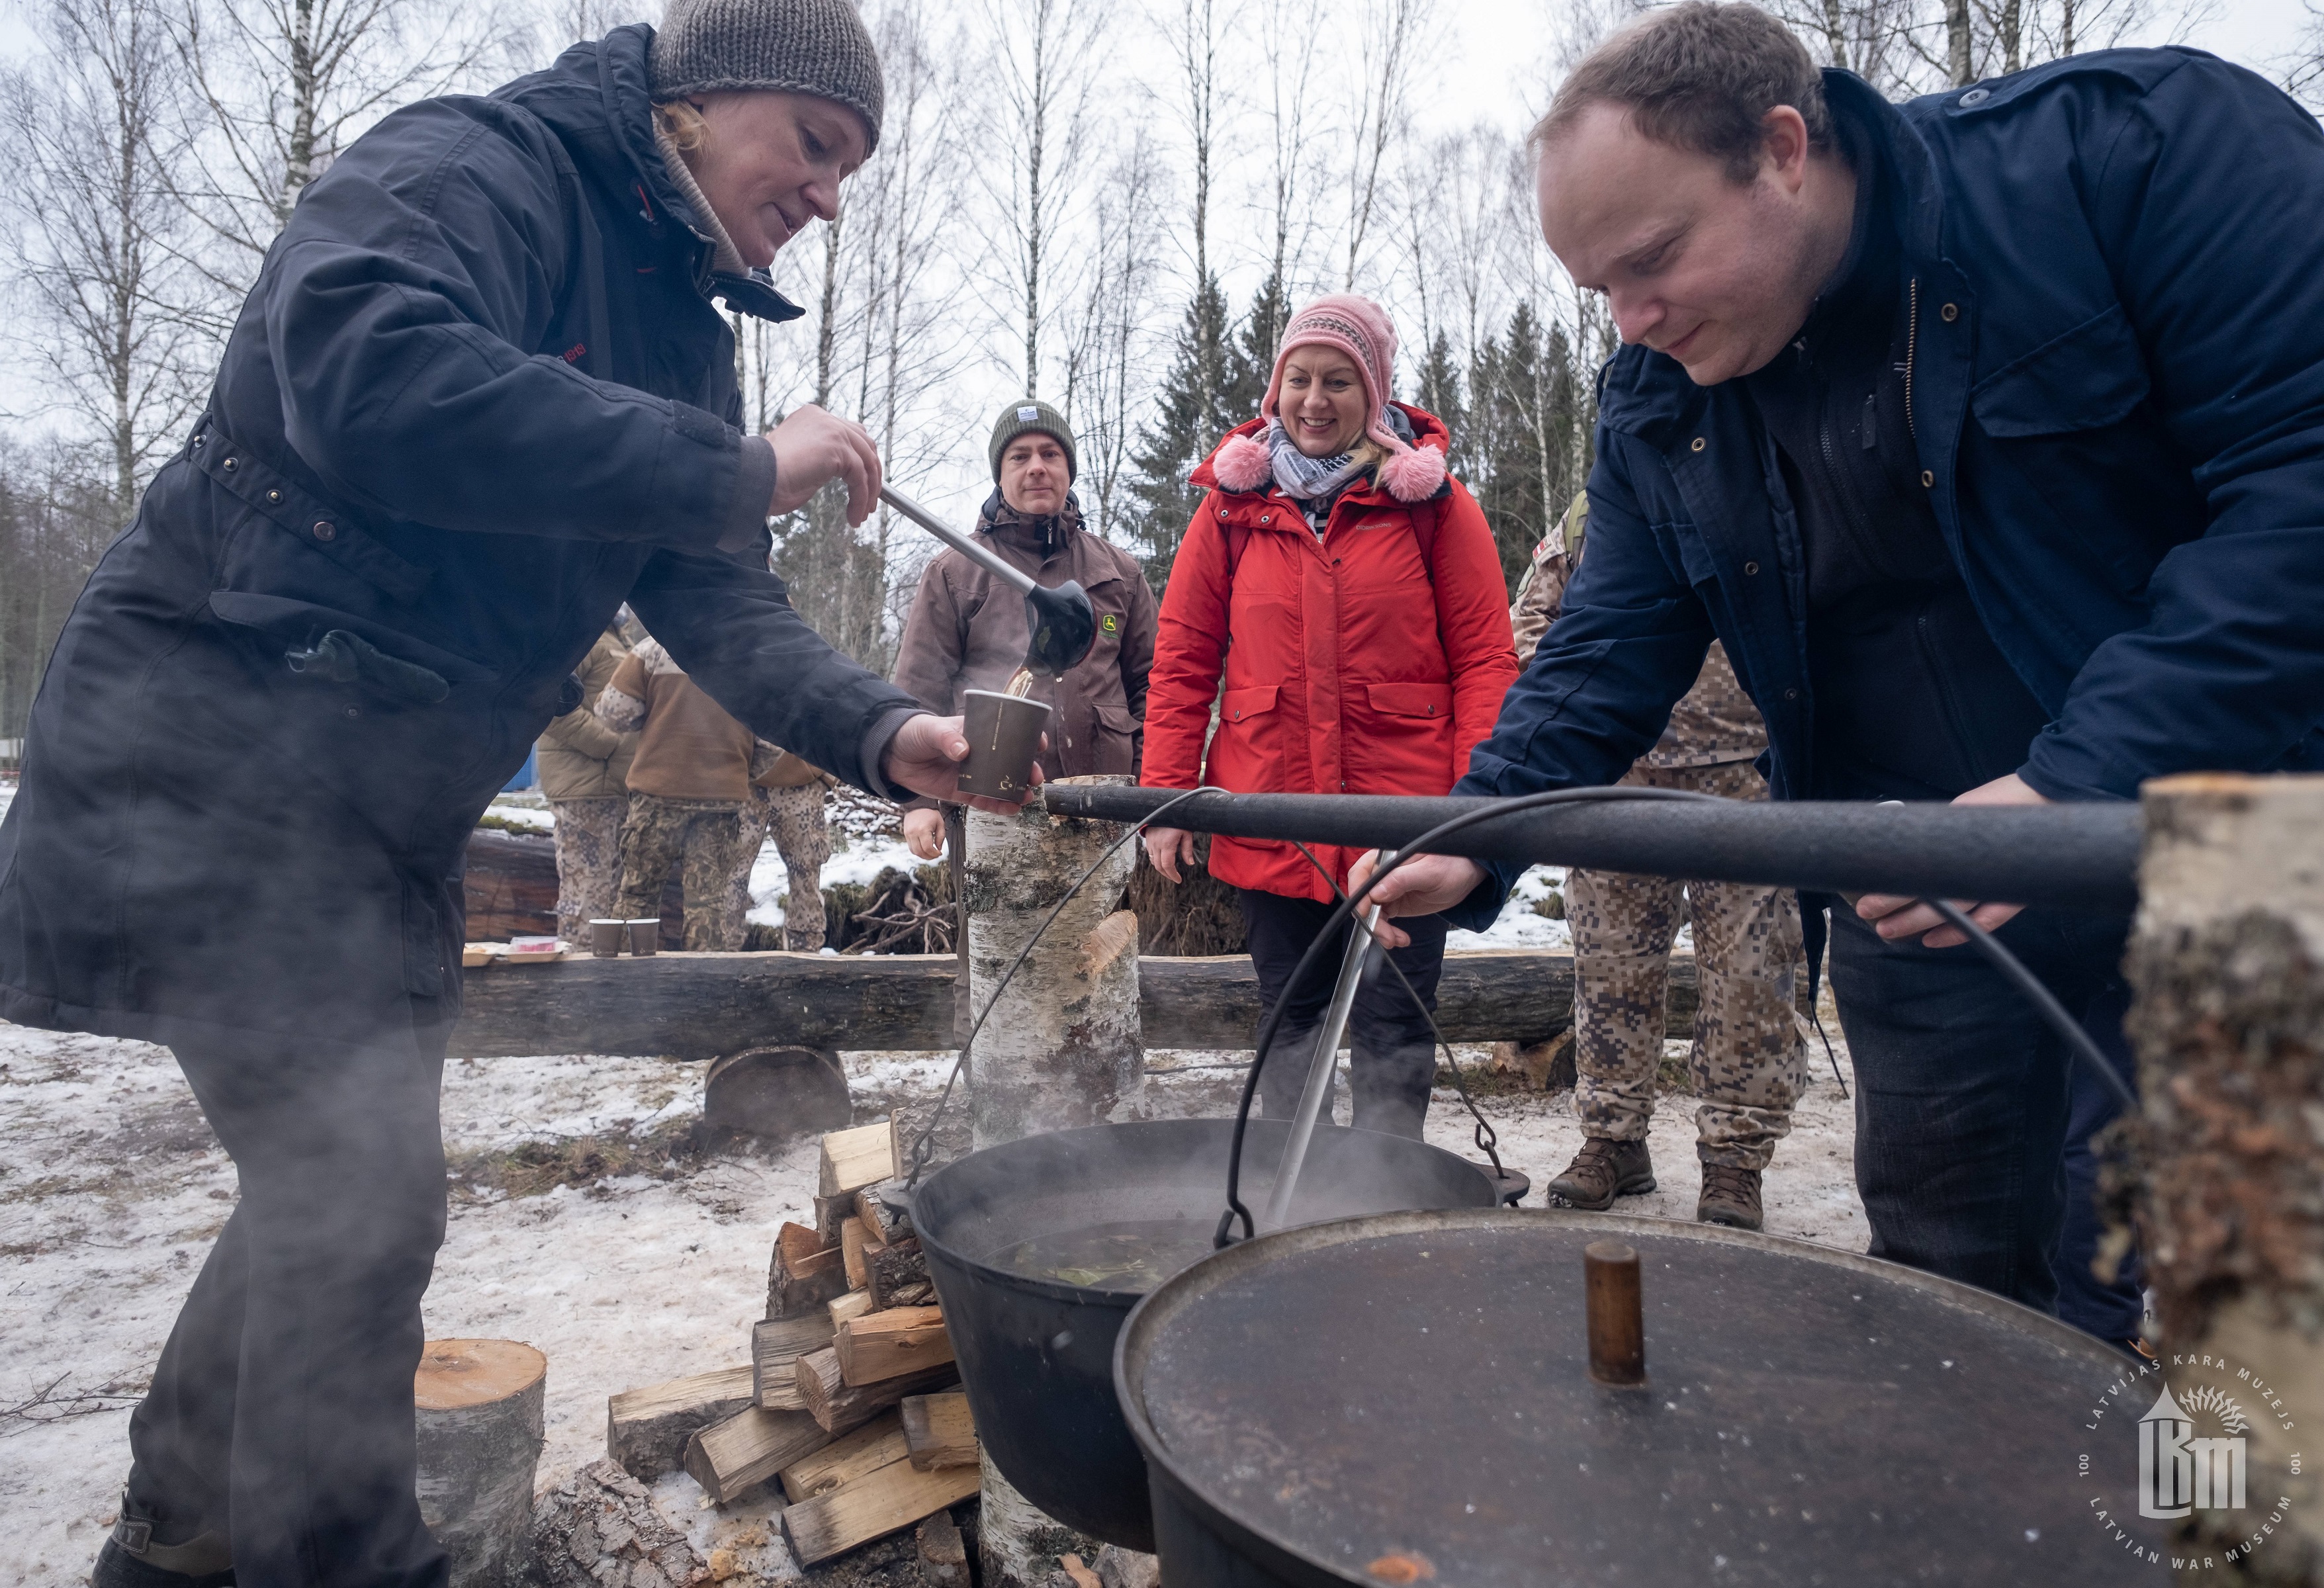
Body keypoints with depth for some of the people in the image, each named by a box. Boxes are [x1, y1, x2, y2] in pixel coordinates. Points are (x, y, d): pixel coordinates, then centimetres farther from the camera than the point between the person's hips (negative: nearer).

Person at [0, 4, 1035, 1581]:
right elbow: (364, 373, -34)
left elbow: (721, 602, 3)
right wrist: (732, 470, -31)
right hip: (218, 741, -9)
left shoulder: (683, 331, 12)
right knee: (362, 1194, -9)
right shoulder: (474, 167, -13)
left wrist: (880, 734, -14)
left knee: (334, 1181, 18)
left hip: (387, 805, 9)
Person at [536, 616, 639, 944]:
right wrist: (608, 744, -21)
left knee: (609, 892, 16)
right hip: (586, 780, -10)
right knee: (587, 895, -6)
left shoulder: (612, 635, 20)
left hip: (611, 782, 10)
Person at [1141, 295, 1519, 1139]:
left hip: (1402, 818, -2)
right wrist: (1167, 794, 0)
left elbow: (1485, 658, -1)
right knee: (1290, 1021, 11)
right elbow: (1182, 660, 8)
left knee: (1393, 1031, 1)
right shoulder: (1232, 501, 8)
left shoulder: (1430, 499, 3)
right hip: (1269, 817, 2)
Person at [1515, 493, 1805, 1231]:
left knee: (1749, 974, 1)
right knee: (1612, 965, 8)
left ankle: (1735, 1157, 15)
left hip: (1746, 775, -2)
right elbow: (1532, 616, 18)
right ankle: (1613, 1139, 22)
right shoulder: (1594, 509, 12)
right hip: (1618, 774, 3)